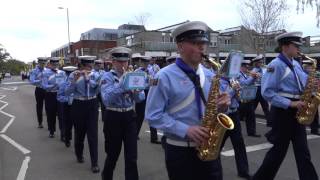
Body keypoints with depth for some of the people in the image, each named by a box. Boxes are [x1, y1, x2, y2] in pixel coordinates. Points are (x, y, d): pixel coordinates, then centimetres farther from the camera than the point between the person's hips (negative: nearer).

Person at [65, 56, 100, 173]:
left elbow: (97, 87, -16)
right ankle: (79, 155, 38)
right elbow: (67, 92, -15)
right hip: (79, 105, -1)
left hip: (92, 105, 1)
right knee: (79, 132, 12)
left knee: (93, 133, -4)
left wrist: (87, 77, -25)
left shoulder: (94, 74, 1)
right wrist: (74, 80, -28)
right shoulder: (73, 75, -6)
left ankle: (94, 163, 0)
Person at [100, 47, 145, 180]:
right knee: (113, 154, 12)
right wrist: (122, 83, -28)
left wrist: (136, 91, -20)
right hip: (113, 118, -3)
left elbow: (140, 98, 2)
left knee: (132, 156, 1)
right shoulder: (107, 77, -7)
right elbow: (106, 99, -23)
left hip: (129, 117, 3)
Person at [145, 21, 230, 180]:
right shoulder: (165, 76, -10)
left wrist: (221, 105, -9)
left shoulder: (209, 76, 7)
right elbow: (153, 115, -14)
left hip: (208, 148, 5)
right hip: (179, 150, -4)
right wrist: (185, 130, -22)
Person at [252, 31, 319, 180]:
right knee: (279, 149, 3)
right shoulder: (276, 65, -14)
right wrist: (290, 103, -22)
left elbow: (302, 83, 21)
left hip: (296, 112, 8)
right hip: (282, 112, -7)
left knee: (302, 150, 9)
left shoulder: (296, 64, 12)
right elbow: (267, 92, -21)